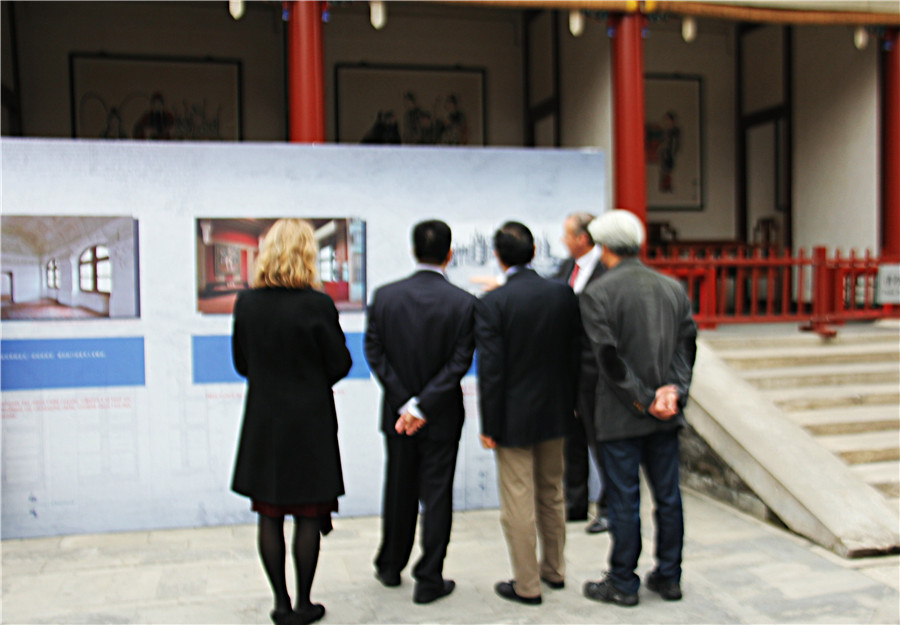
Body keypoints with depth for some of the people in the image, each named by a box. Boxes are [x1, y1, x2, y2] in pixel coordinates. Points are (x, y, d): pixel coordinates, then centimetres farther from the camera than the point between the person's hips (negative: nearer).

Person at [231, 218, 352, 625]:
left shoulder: (246, 304, -3)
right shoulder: (317, 305, -15)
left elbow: (241, 363, 5)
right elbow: (339, 365, -8)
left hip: (263, 423, 4)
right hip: (309, 423, -3)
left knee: (270, 516, 12)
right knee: (308, 517, 8)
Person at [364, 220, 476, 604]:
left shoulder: (384, 296, -5)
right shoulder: (463, 303, -12)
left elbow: (374, 353, -6)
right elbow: (459, 363, -16)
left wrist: (404, 404, -7)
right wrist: (423, 407, -14)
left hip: (398, 413, 3)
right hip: (443, 417, -3)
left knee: (399, 491, 18)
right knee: (436, 496, 7)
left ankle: (390, 567, 35)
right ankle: (429, 580, 15)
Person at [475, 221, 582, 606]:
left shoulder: (492, 303, -16)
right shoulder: (564, 294, -3)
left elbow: (490, 370, -15)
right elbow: (576, 354, 3)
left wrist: (489, 425, -8)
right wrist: (570, 402, 15)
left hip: (514, 416, -5)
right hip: (555, 413, 5)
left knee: (518, 503, 6)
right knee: (551, 495, 21)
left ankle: (527, 585, 17)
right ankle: (554, 570, 35)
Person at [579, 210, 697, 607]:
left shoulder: (597, 294, -12)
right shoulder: (673, 288, 7)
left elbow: (610, 358, -17)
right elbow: (687, 343, 3)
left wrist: (645, 400, -11)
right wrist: (673, 389, -4)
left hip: (621, 417, -5)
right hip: (667, 416, 6)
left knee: (624, 500, 4)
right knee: (668, 496, 14)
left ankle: (623, 584, 16)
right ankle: (669, 577, 25)